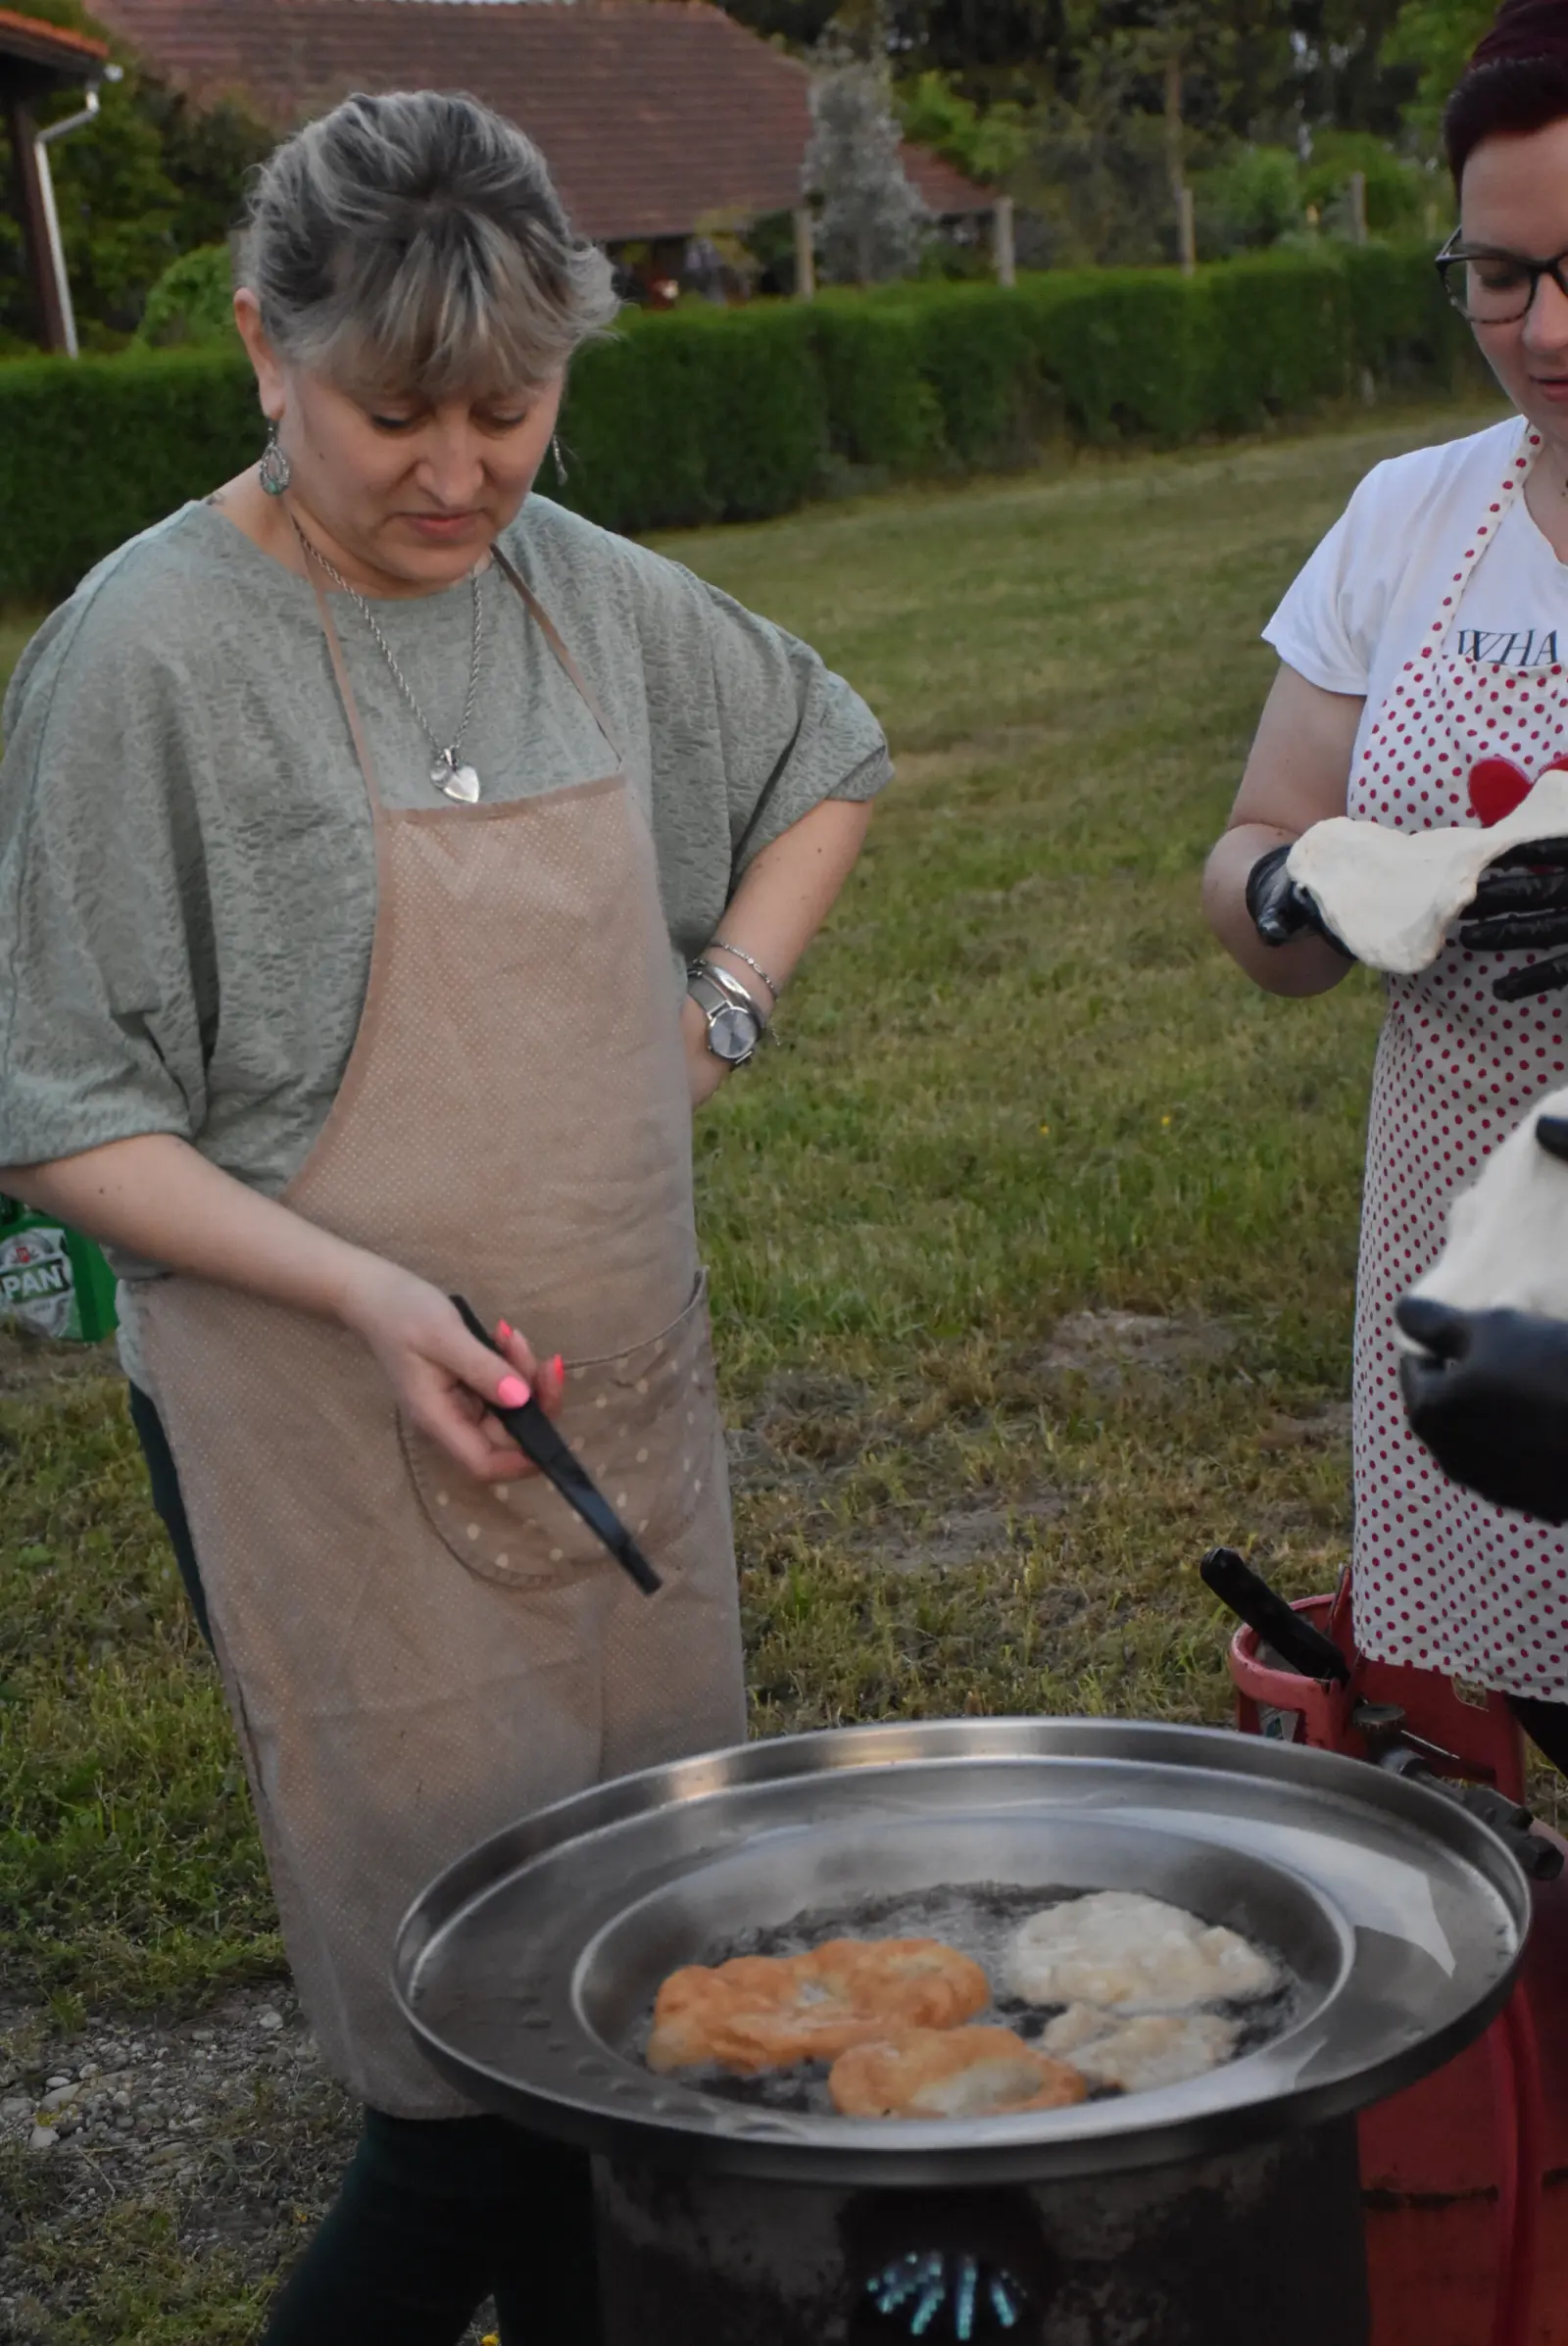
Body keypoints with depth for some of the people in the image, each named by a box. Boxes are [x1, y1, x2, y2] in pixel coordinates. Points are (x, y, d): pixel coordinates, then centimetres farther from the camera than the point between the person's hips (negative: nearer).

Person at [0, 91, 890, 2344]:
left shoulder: (586, 590, 4)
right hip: (333, 1426, -6)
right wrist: (363, 1291, -22)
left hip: (620, 1392, 6)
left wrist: (719, 1010, 9)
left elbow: (824, 760, 24)